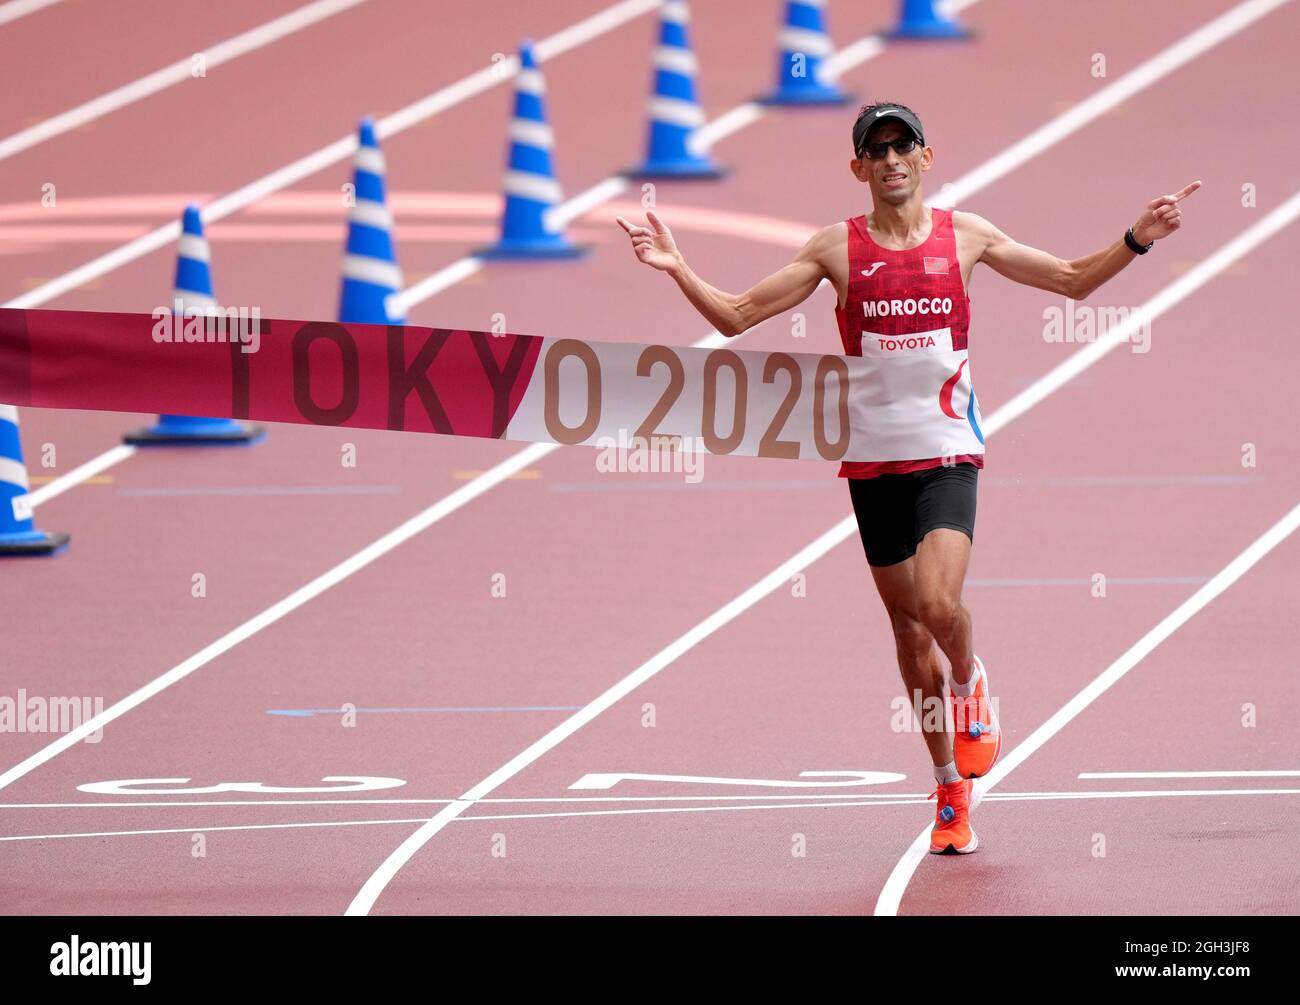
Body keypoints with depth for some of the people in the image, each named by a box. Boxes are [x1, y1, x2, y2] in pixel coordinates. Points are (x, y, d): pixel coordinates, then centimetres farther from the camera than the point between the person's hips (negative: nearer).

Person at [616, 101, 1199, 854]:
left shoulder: (965, 235, 2)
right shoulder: (837, 248, 1)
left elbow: (1073, 278, 11)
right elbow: (737, 315, 2)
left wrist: (1138, 239, -3)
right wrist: (678, 268, -11)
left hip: (948, 454, -2)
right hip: (874, 459, 2)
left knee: (939, 604, -22)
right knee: (908, 623, 6)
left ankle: (970, 684, 13)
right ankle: (952, 791, 19)